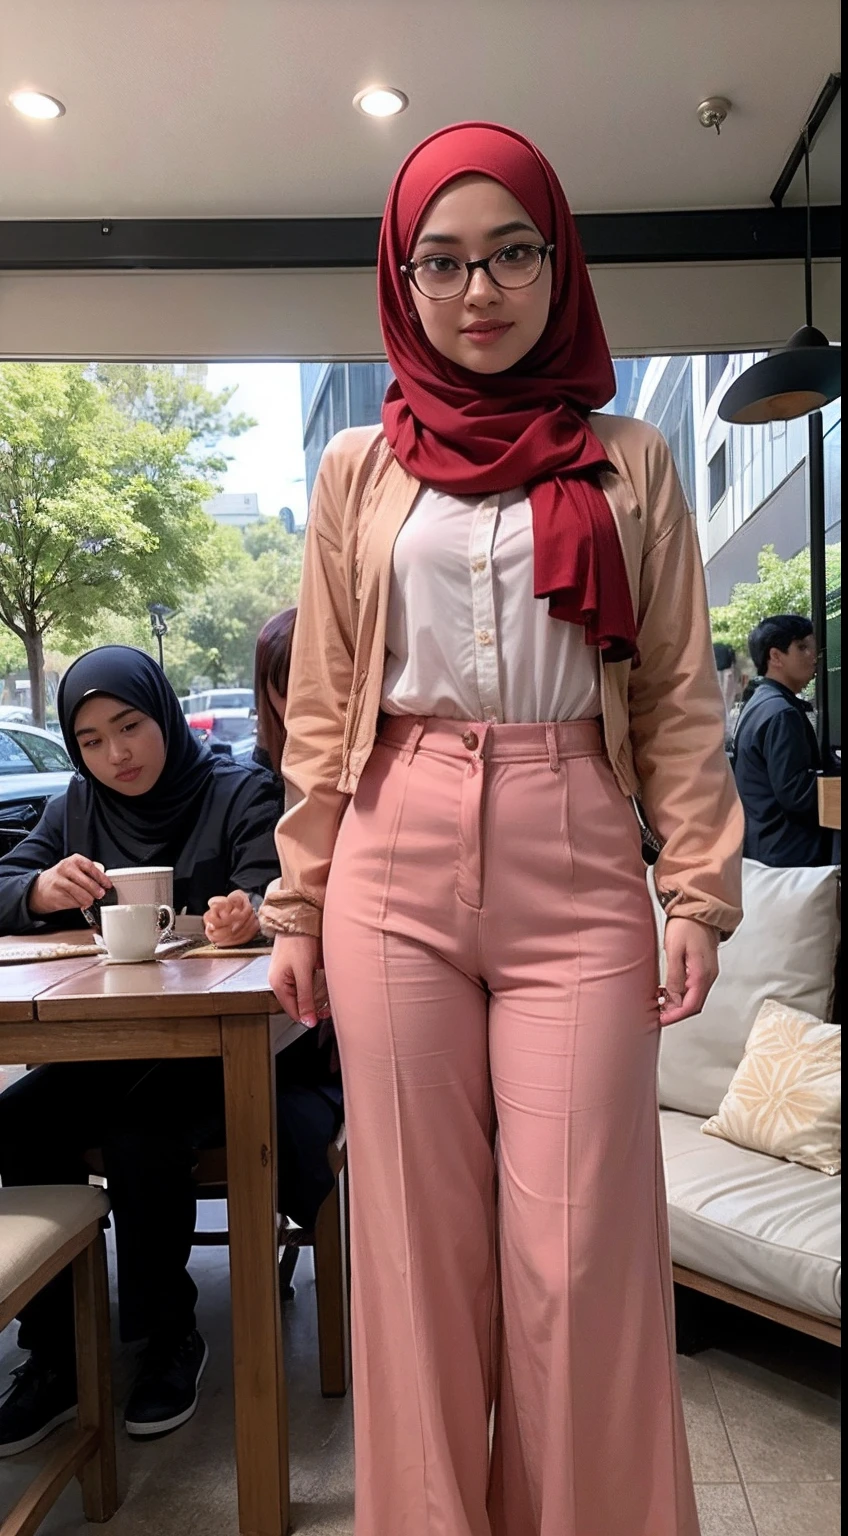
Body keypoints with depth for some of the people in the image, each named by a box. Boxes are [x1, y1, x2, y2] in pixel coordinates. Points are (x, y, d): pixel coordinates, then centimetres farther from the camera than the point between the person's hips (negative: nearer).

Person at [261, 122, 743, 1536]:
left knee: (578, 1246, 2)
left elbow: (679, 699, 7)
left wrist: (699, 890, -3)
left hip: (575, 865, 0)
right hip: (396, 863, 1)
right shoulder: (358, 473, 11)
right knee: (419, 1235, 8)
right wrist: (298, 907, 6)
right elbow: (321, 711, 10)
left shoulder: (628, 466, 10)